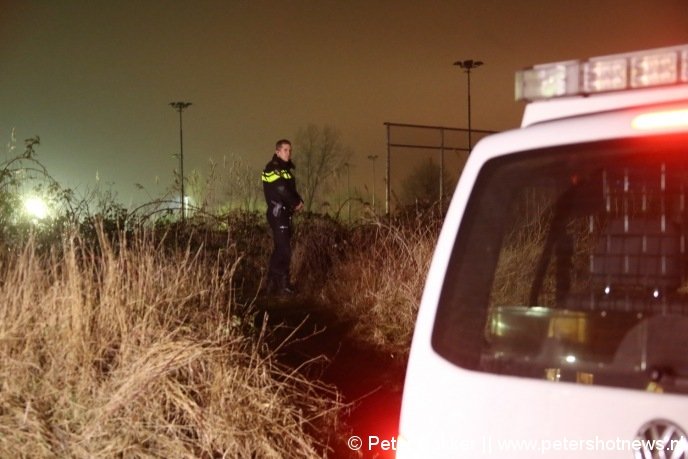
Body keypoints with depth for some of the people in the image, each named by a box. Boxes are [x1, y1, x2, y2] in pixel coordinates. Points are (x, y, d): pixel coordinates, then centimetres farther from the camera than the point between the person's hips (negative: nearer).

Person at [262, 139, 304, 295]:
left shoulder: (285, 169, 18)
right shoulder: (272, 168, -11)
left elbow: (291, 189, 18)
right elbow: (281, 190, -20)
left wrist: (299, 202, -3)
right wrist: (296, 204, -8)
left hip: (286, 213, 10)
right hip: (277, 213, -10)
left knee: (281, 248, 12)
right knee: (284, 249, -12)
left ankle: (274, 283, 18)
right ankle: (282, 283, -8)